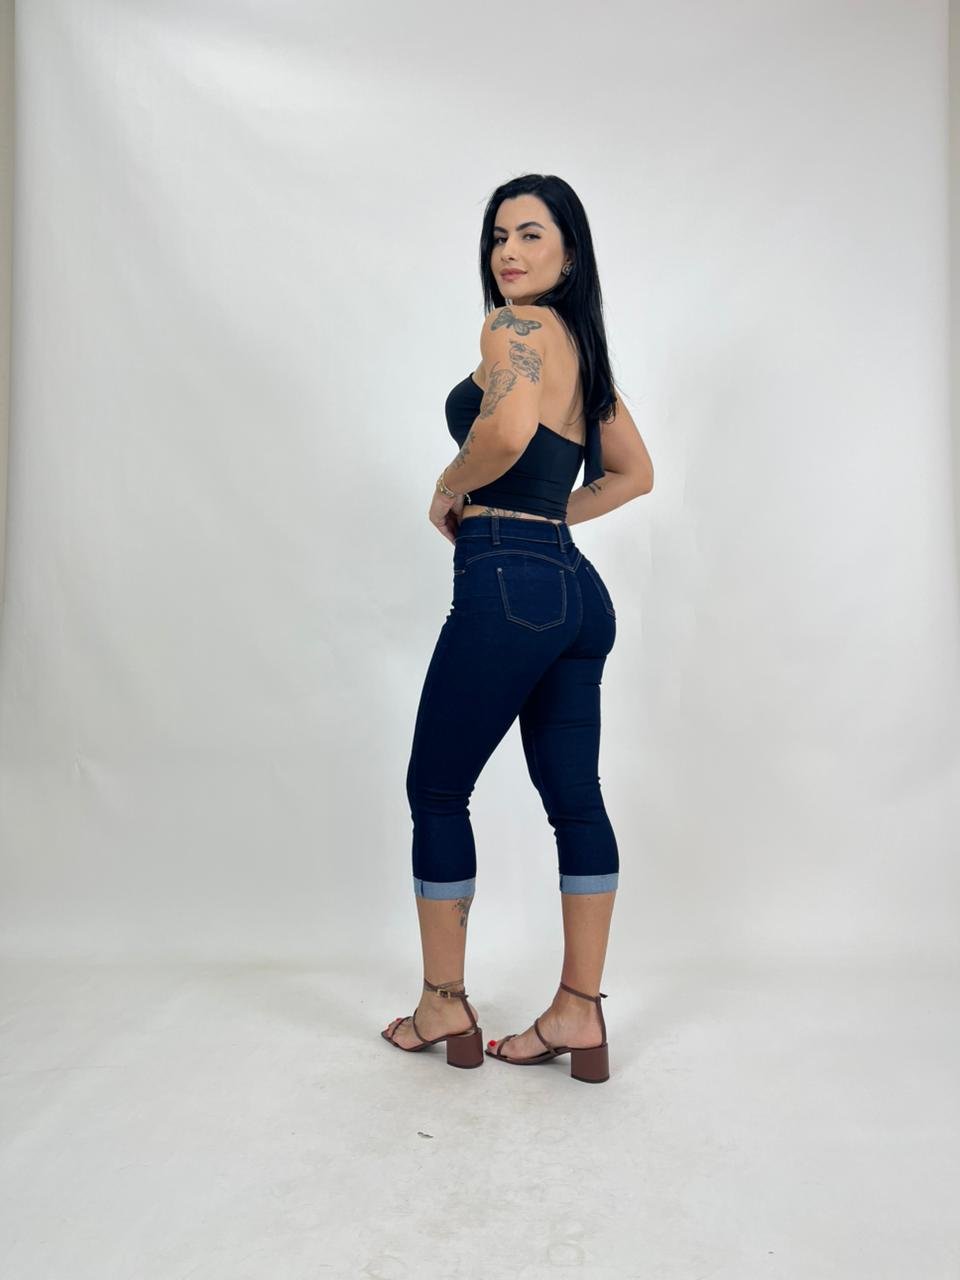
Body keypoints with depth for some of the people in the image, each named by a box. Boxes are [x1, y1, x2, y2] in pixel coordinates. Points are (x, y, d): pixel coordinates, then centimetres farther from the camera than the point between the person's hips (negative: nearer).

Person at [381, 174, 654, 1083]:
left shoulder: (515, 325, -6)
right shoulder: (583, 345, 20)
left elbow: (507, 432, -27)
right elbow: (633, 474, 26)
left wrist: (450, 491, -8)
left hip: (507, 588, -9)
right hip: (577, 590, 9)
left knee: (437, 791, 6)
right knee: (574, 797, 8)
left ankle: (443, 1006, 19)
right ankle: (578, 1014, 17)